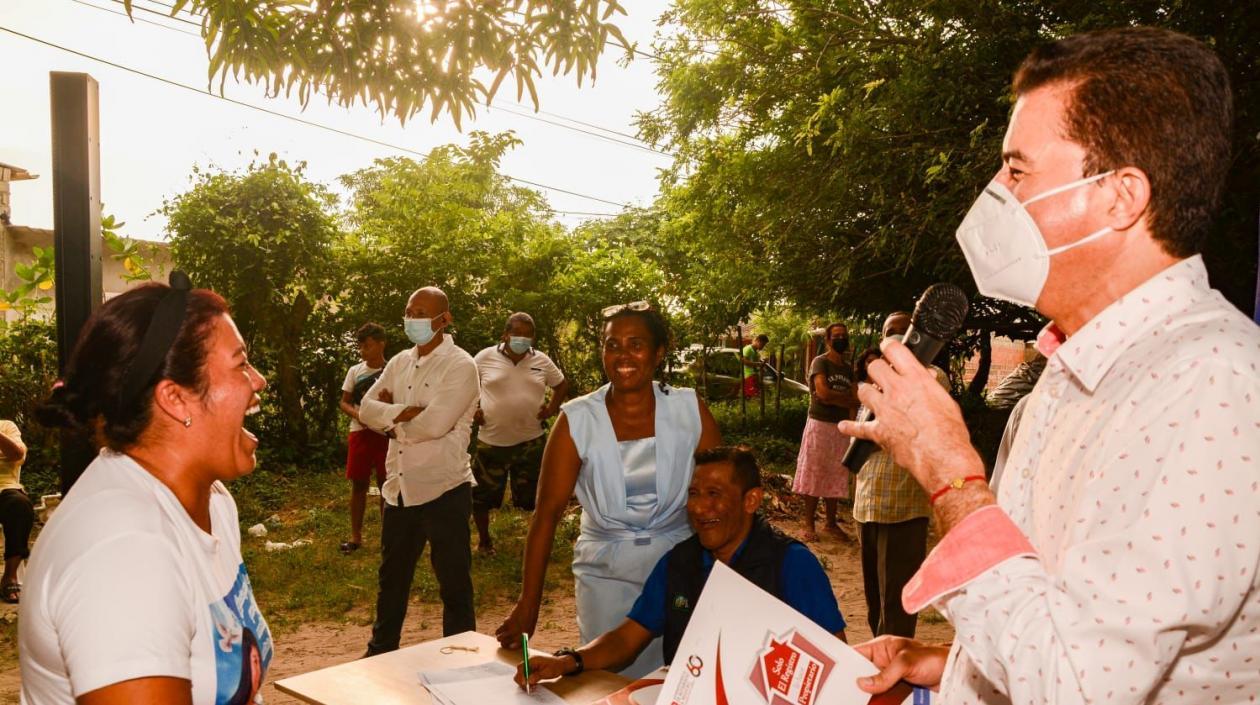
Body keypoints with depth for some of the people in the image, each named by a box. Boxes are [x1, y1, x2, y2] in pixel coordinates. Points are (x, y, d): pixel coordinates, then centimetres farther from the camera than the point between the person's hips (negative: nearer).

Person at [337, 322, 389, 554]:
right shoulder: (355, 371, 6)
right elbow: (344, 403, 8)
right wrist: (357, 414, -12)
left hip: (386, 434, -2)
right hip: (360, 433, 2)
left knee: (386, 484, 3)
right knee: (358, 484, 6)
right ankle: (355, 535, 16)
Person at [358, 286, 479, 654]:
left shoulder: (460, 365, -12)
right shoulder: (399, 363, 10)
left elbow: (435, 423, -23)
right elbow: (367, 408, 3)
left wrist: (394, 426, -5)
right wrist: (402, 411, -16)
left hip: (444, 490, -7)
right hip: (399, 488, 7)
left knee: (454, 582, 6)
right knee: (391, 577, 22)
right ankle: (381, 651, 40)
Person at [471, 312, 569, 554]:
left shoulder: (541, 361, 2)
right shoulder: (485, 357, -4)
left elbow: (562, 384, 17)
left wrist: (552, 407, 3)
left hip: (530, 441, 1)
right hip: (491, 440, 0)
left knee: (535, 495, 9)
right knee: (482, 495, 11)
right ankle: (484, 539, 32)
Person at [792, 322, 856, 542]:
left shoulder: (849, 367, 13)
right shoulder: (820, 362, -6)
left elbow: (852, 401, 7)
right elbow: (823, 393, -19)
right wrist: (849, 399, -9)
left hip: (841, 427, 6)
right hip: (820, 424, -6)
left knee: (835, 476, 10)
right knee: (814, 474, -2)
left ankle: (831, 522, 20)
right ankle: (809, 524, 3)